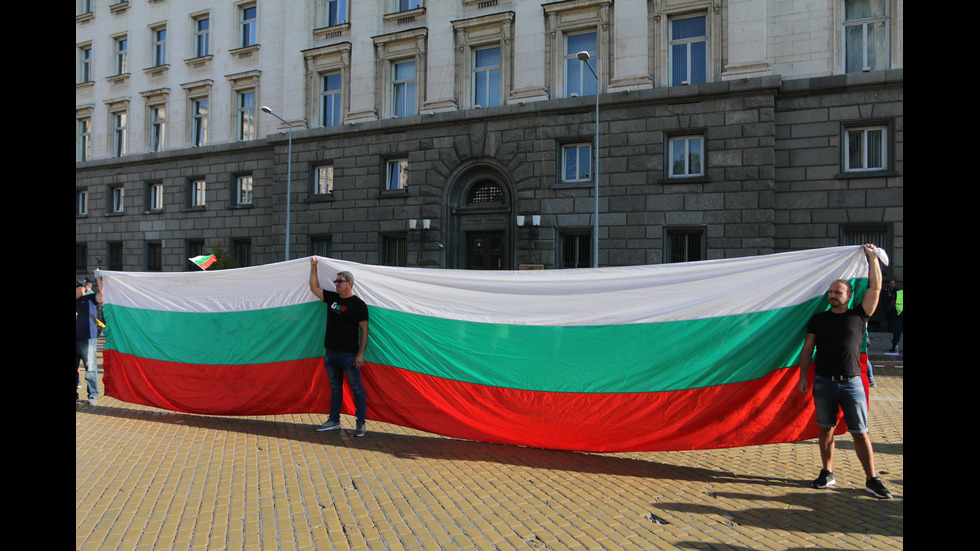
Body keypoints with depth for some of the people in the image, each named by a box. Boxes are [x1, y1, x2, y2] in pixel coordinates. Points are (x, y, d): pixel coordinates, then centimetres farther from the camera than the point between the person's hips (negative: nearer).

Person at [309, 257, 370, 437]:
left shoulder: (358, 304, -9)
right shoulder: (332, 298, 9)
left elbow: (364, 330, -10)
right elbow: (314, 287, 17)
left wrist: (360, 354, -15)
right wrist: (313, 267, 8)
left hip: (349, 354, -6)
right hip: (331, 352, 7)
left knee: (356, 388, 0)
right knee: (335, 387, 16)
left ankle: (361, 423, 7)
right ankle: (334, 421, 26)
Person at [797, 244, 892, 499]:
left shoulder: (859, 316, 4)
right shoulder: (818, 320, 7)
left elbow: (875, 288, -4)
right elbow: (807, 348, 7)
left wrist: (873, 258, -6)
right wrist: (803, 376, 2)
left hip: (851, 383, -1)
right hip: (824, 382, 1)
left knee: (860, 433, 1)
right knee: (826, 430, 9)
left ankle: (872, 479, 10)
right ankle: (827, 473, 19)